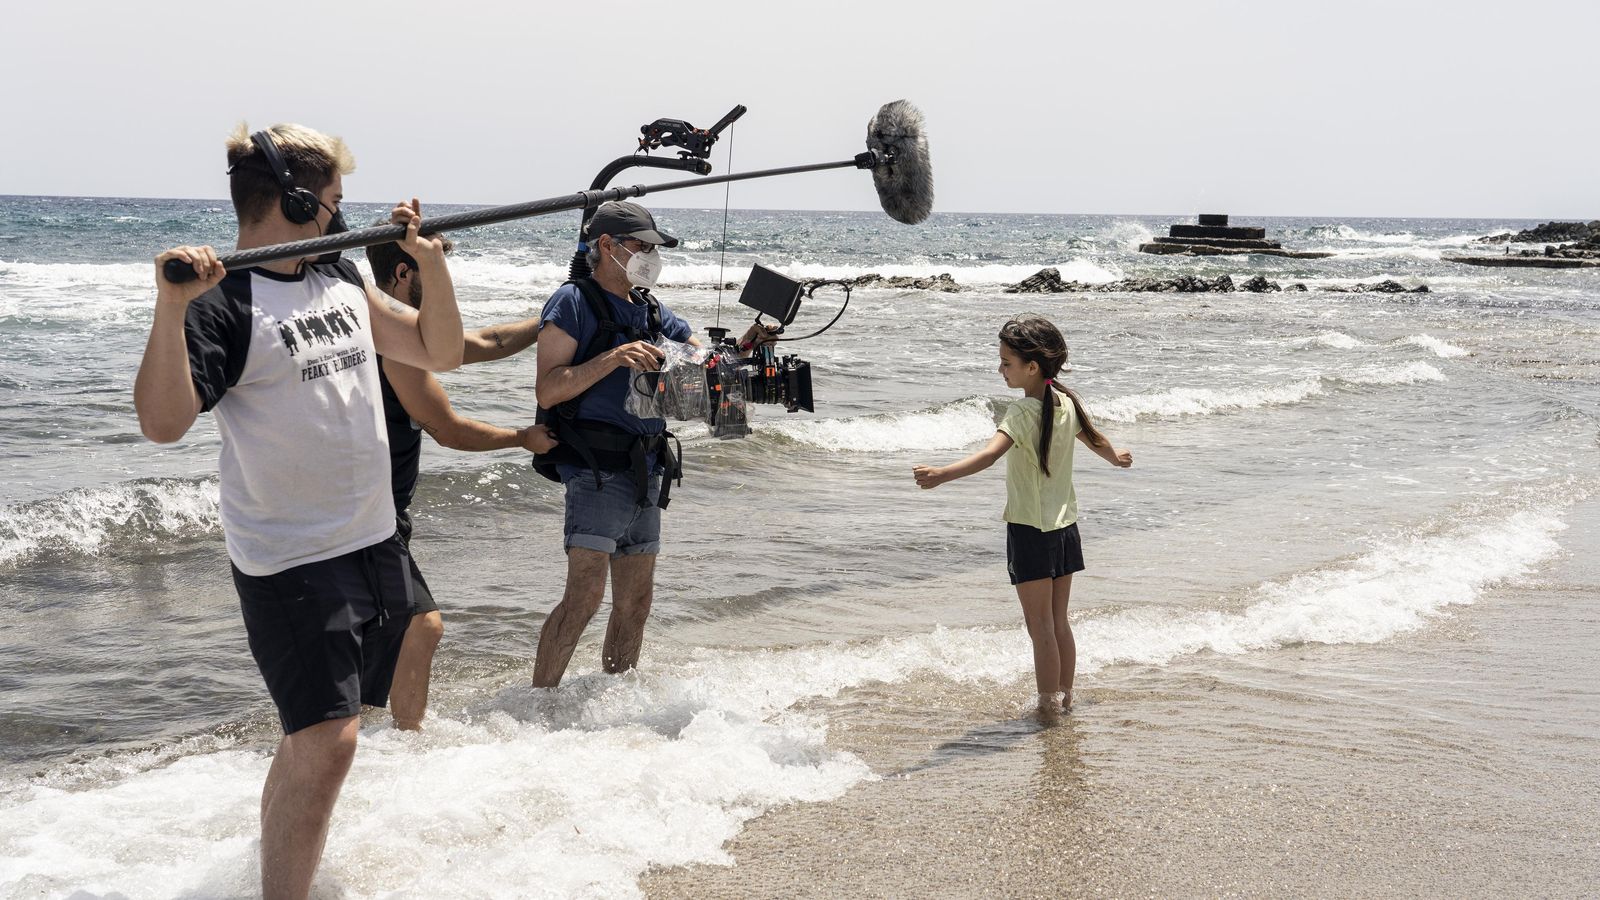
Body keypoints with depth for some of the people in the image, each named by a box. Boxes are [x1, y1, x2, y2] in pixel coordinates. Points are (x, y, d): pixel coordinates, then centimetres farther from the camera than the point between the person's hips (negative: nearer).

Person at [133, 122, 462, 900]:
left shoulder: (340, 278, 9)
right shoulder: (222, 303, -14)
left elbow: (440, 352, 15)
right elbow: (163, 422, -26)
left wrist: (430, 260, 3)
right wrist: (170, 308, -37)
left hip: (373, 542, 8)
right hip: (291, 559, -8)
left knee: (316, 730, 16)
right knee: (326, 737, -14)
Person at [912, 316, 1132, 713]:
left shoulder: (1022, 413, -19)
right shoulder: (1067, 402, 3)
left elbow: (990, 454, -37)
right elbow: (1096, 440, 23)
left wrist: (941, 474, -49)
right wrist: (1116, 457, 45)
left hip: (1030, 530, -7)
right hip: (1065, 527, 7)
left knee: (1040, 628, 0)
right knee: (1059, 622, 18)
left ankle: (1048, 705, 5)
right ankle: (1065, 695, 26)